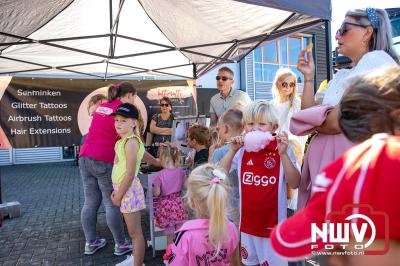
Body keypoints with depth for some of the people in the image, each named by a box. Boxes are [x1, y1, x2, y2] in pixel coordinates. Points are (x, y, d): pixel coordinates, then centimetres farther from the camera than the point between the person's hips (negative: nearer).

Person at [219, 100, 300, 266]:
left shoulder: (281, 150, -11)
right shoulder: (242, 150, -2)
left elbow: (295, 183, -16)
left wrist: (283, 154, -27)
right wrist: (233, 150, -14)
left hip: (273, 221, -3)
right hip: (248, 220, 4)